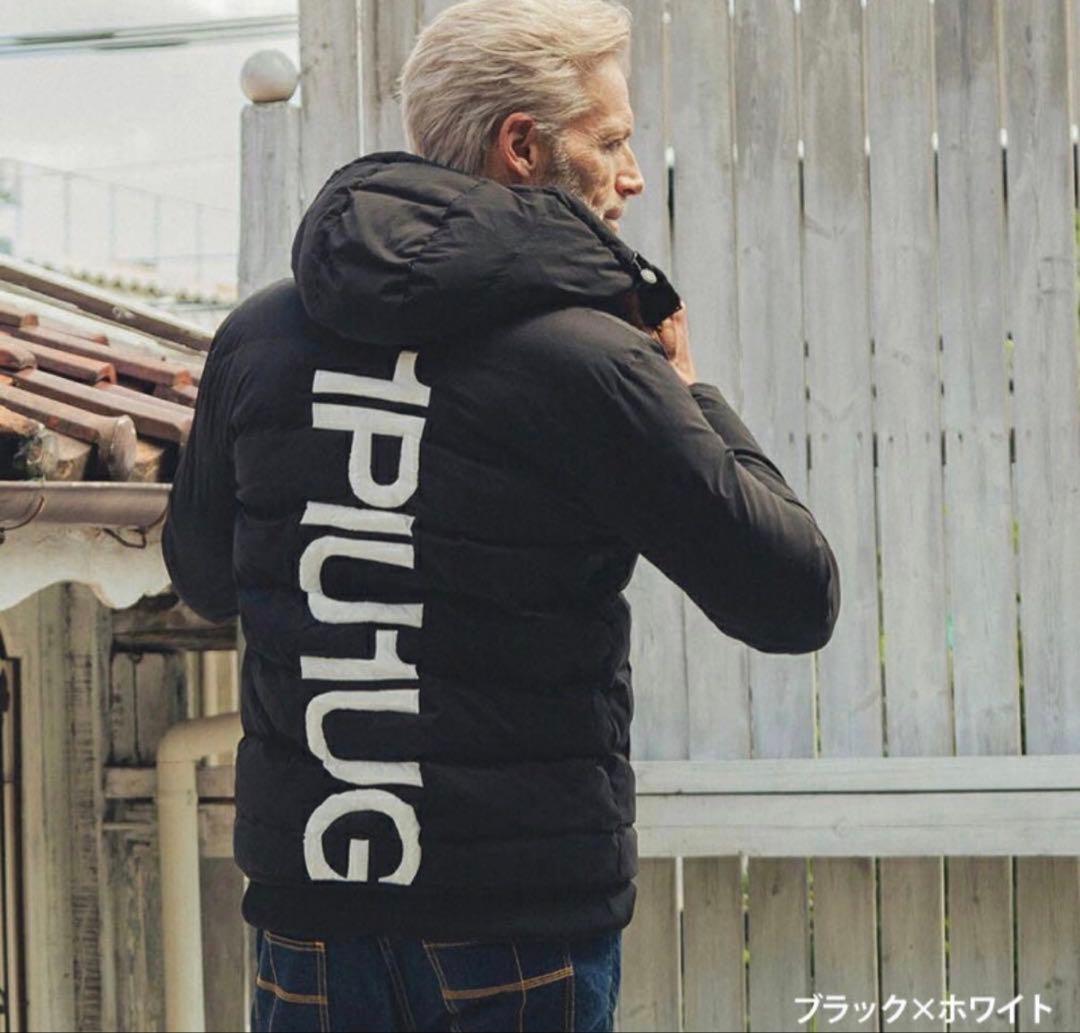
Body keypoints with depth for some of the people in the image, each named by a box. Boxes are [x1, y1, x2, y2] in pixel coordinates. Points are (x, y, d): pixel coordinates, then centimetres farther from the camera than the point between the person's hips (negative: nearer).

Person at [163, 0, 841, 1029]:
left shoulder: (256, 337, 0)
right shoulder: (586, 365, -14)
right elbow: (798, 602, -9)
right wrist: (685, 396, 4)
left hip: (304, 912, 4)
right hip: (524, 922, -4)